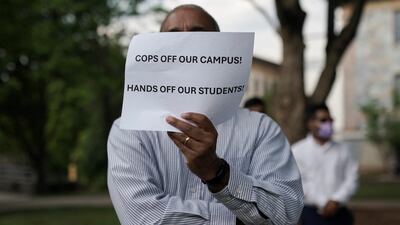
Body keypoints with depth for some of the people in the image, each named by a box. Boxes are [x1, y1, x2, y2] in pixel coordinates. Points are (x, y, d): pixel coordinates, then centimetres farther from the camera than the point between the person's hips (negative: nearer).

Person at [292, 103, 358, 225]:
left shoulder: (342, 150, 10)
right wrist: (322, 203, -12)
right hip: (312, 212, -3)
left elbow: (351, 179, 4)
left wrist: (337, 201, -11)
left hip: (339, 213, 3)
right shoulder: (297, 151, 0)